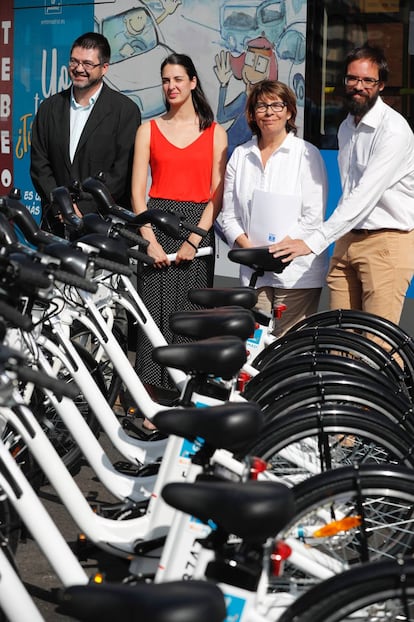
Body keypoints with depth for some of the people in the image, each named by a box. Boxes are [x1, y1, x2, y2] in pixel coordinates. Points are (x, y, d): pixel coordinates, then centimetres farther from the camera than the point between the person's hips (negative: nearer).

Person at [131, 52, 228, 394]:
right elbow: (137, 192, 3)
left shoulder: (215, 133, 8)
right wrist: (150, 239, -9)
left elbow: (217, 194, 2)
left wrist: (194, 238, -9)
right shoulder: (149, 129, 9)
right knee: (155, 311, -6)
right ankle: (151, 389, 0)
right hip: (156, 225, 0)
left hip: (198, 228, 0)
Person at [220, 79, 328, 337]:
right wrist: (249, 247, -7)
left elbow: (313, 216, -5)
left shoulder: (306, 154, 1)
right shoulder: (240, 156, 13)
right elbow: (229, 216, 10)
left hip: (297, 273, -3)